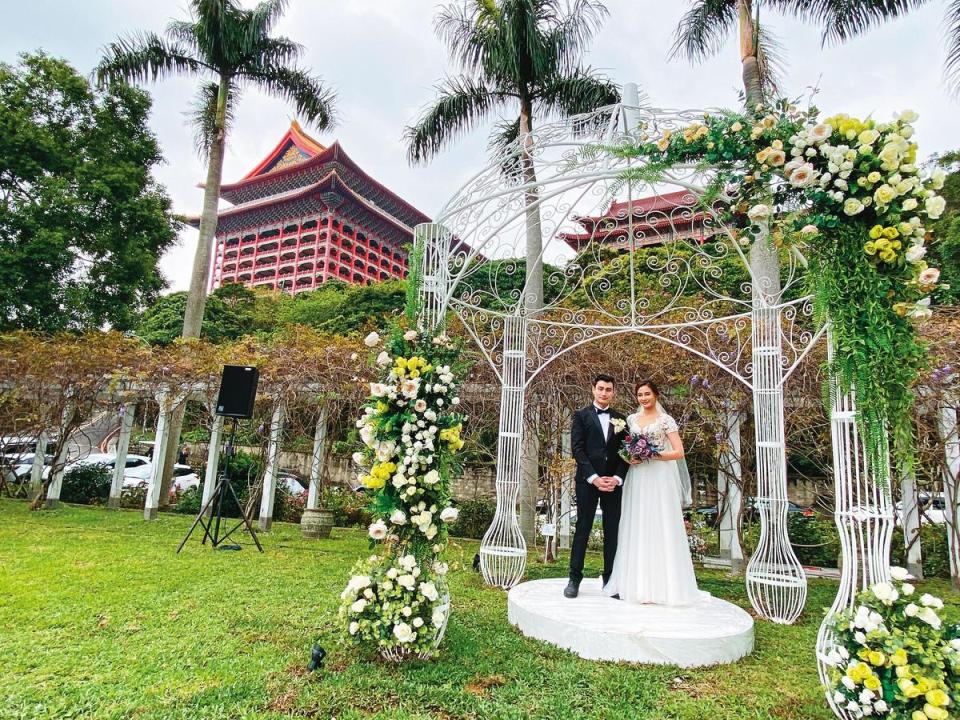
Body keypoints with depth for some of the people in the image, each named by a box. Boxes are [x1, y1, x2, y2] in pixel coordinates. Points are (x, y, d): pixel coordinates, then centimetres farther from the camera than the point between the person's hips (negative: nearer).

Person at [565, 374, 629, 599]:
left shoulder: (620, 419, 12)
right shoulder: (581, 416, 4)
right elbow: (577, 449, -5)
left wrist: (617, 478, -7)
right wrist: (594, 478, -13)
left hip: (614, 482, 3)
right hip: (587, 481, -3)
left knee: (612, 531, 6)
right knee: (583, 529, 1)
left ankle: (610, 581, 15)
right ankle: (574, 579, 9)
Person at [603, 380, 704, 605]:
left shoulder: (666, 420, -1)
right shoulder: (631, 419, 12)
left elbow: (679, 452, -6)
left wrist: (652, 455, -15)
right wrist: (629, 456, -3)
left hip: (659, 481, -4)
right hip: (636, 480, 4)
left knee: (659, 529, -3)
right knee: (636, 529, 5)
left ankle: (661, 586, 5)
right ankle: (637, 583, 12)